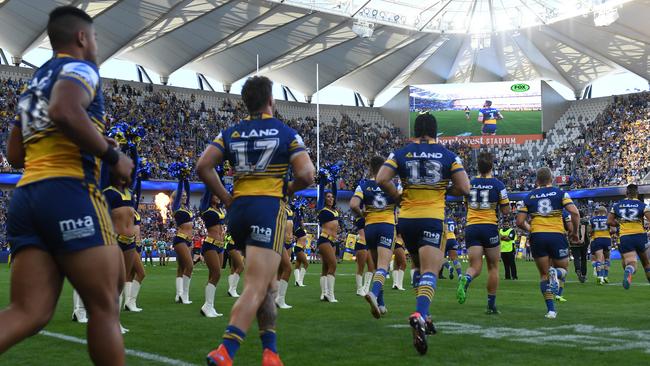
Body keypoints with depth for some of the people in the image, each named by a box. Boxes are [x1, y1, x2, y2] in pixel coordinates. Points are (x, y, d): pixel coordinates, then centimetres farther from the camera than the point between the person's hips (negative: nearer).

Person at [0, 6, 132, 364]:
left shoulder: (34, 82, 28)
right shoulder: (80, 68, 2)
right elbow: (64, 110, -21)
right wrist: (112, 155, -10)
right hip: (67, 192, -8)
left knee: (29, 311, 0)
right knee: (104, 306, 0)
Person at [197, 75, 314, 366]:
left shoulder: (230, 133, 11)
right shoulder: (285, 133, 3)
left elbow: (203, 167, 0)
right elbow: (306, 175, -7)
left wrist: (226, 198, 9)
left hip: (238, 210, 5)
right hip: (268, 208, -5)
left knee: (267, 284, 19)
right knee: (256, 288, -12)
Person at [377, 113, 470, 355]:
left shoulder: (400, 154, 4)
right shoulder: (448, 156, 2)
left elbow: (381, 179, -9)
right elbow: (464, 188, -4)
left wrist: (398, 197, 6)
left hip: (406, 218, 3)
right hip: (432, 220, -2)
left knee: (418, 265, 23)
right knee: (429, 271, -9)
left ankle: (423, 316, 22)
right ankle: (420, 314, -35)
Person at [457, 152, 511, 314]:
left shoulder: (470, 183, 6)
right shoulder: (497, 184, -4)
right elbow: (506, 211, -1)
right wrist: (506, 203, 18)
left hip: (471, 227, 2)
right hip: (489, 227, -2)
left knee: (475, 267, 1)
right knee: (493, 267, 11)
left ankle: (465, 280, -34)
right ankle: (491, 305, 12)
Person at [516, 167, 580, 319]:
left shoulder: (529, 197, 10)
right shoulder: (560, 193, 6)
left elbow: (520, 222, 5)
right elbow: (574, 213, -7)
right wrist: (574, 232, 7)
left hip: (537, 237, 1)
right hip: (557, 236, -1)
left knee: (544, 275, 11)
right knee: (563, 269, 17)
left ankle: (551, 309, -3)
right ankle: (556, 274, -21)